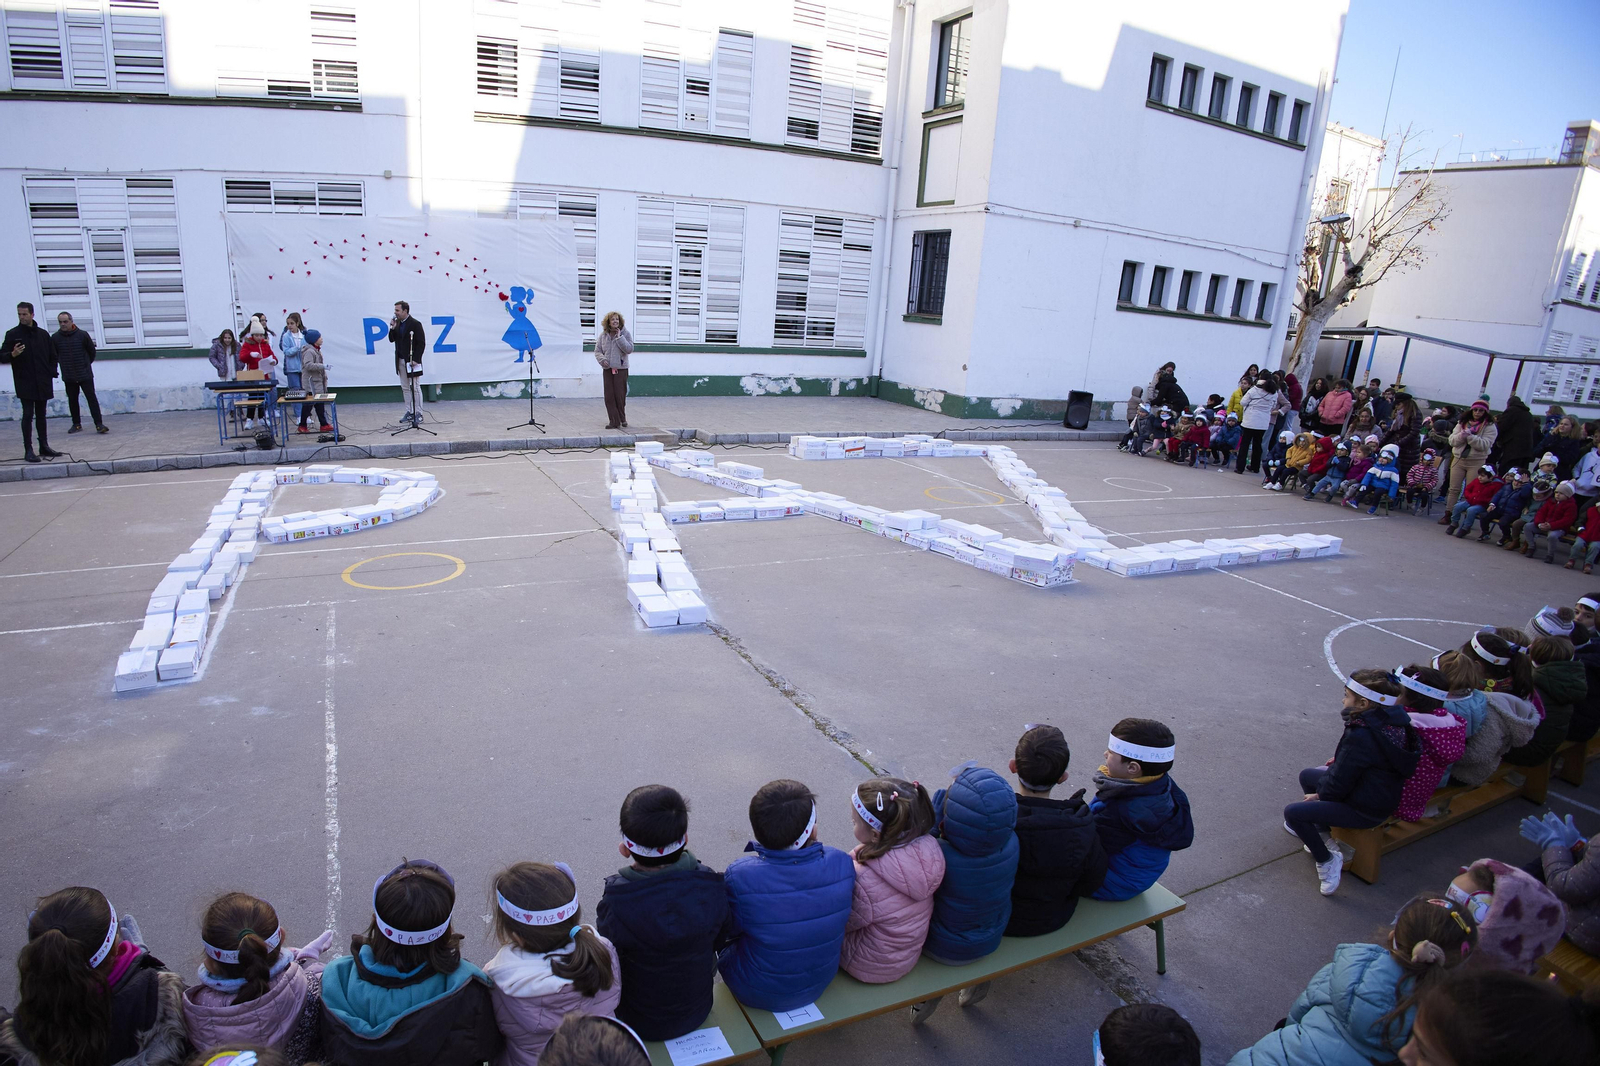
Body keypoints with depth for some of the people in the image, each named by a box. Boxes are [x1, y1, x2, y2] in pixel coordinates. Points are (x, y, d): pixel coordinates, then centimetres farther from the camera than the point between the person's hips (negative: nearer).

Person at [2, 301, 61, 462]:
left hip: (43, 383, 3)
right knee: (28, 415, -6)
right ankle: (28, 450, -5)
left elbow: (52, 356, 17)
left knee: (41, 415, 11)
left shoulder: (43, 334, 9)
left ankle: (44, 446, 18)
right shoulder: (12, 334, 0)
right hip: (25, 383, -3)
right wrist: (12, 354, -21)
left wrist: (51, 372, 5)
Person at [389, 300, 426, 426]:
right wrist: (392, 329, -6)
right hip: (401, 361, 7)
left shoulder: (415, 324, -9)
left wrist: (416, 359, -16)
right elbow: (392, 339, 12)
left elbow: (421, 343, -11)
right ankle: (409, 412, 17)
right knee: (405, 388, 10)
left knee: (415, 388, -2)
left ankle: (418, 414, 2)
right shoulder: (397, 323, 10)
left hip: (412, 361, -7)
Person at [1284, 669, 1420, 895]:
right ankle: (1317, 828, 35)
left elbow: (1339, 784, -22)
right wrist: (1339, 761, 3)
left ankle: (1326, 860, 5)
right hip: (1380, 794, 10)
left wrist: (1321, 794, -4)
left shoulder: (1360, 736, -33)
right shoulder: (1392, 720, -7)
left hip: (1365, 811, -10)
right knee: (1307, 775, 21)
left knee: (1292, 812, -12)